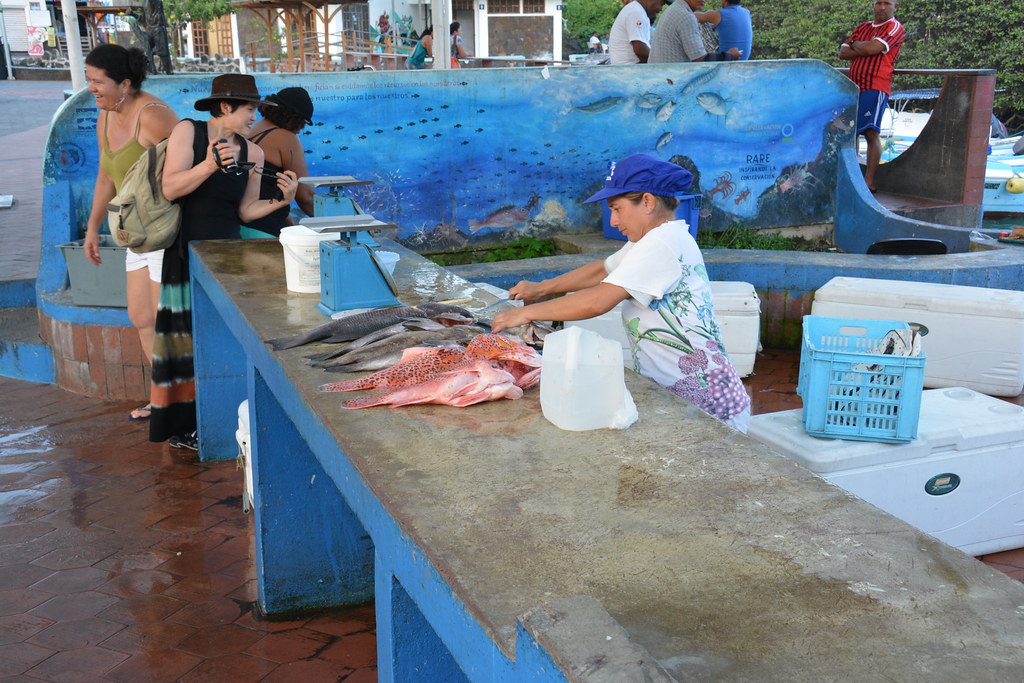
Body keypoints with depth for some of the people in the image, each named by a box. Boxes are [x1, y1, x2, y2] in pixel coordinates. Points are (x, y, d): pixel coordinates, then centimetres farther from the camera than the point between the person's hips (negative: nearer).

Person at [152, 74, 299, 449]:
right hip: (186, 253, -4)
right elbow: (170, 188, -14)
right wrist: (209, 166, -27)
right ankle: (182, 427, 7)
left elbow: (246, 210, 7)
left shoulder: (252, 153, 6)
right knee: (187, 336, -2)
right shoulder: (188, 131, -4)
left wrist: (281, 200, -9)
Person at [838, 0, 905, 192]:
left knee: (871, 132, -16)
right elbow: (843, 52, 12)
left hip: (875, 87, -7)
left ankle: (869, 181, -17)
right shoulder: (863, 28, 21)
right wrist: (864, 50, -4)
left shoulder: (894, 27, 0)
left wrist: (855, 44, 4)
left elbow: (873, 48, -15)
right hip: (854, 87, 7)